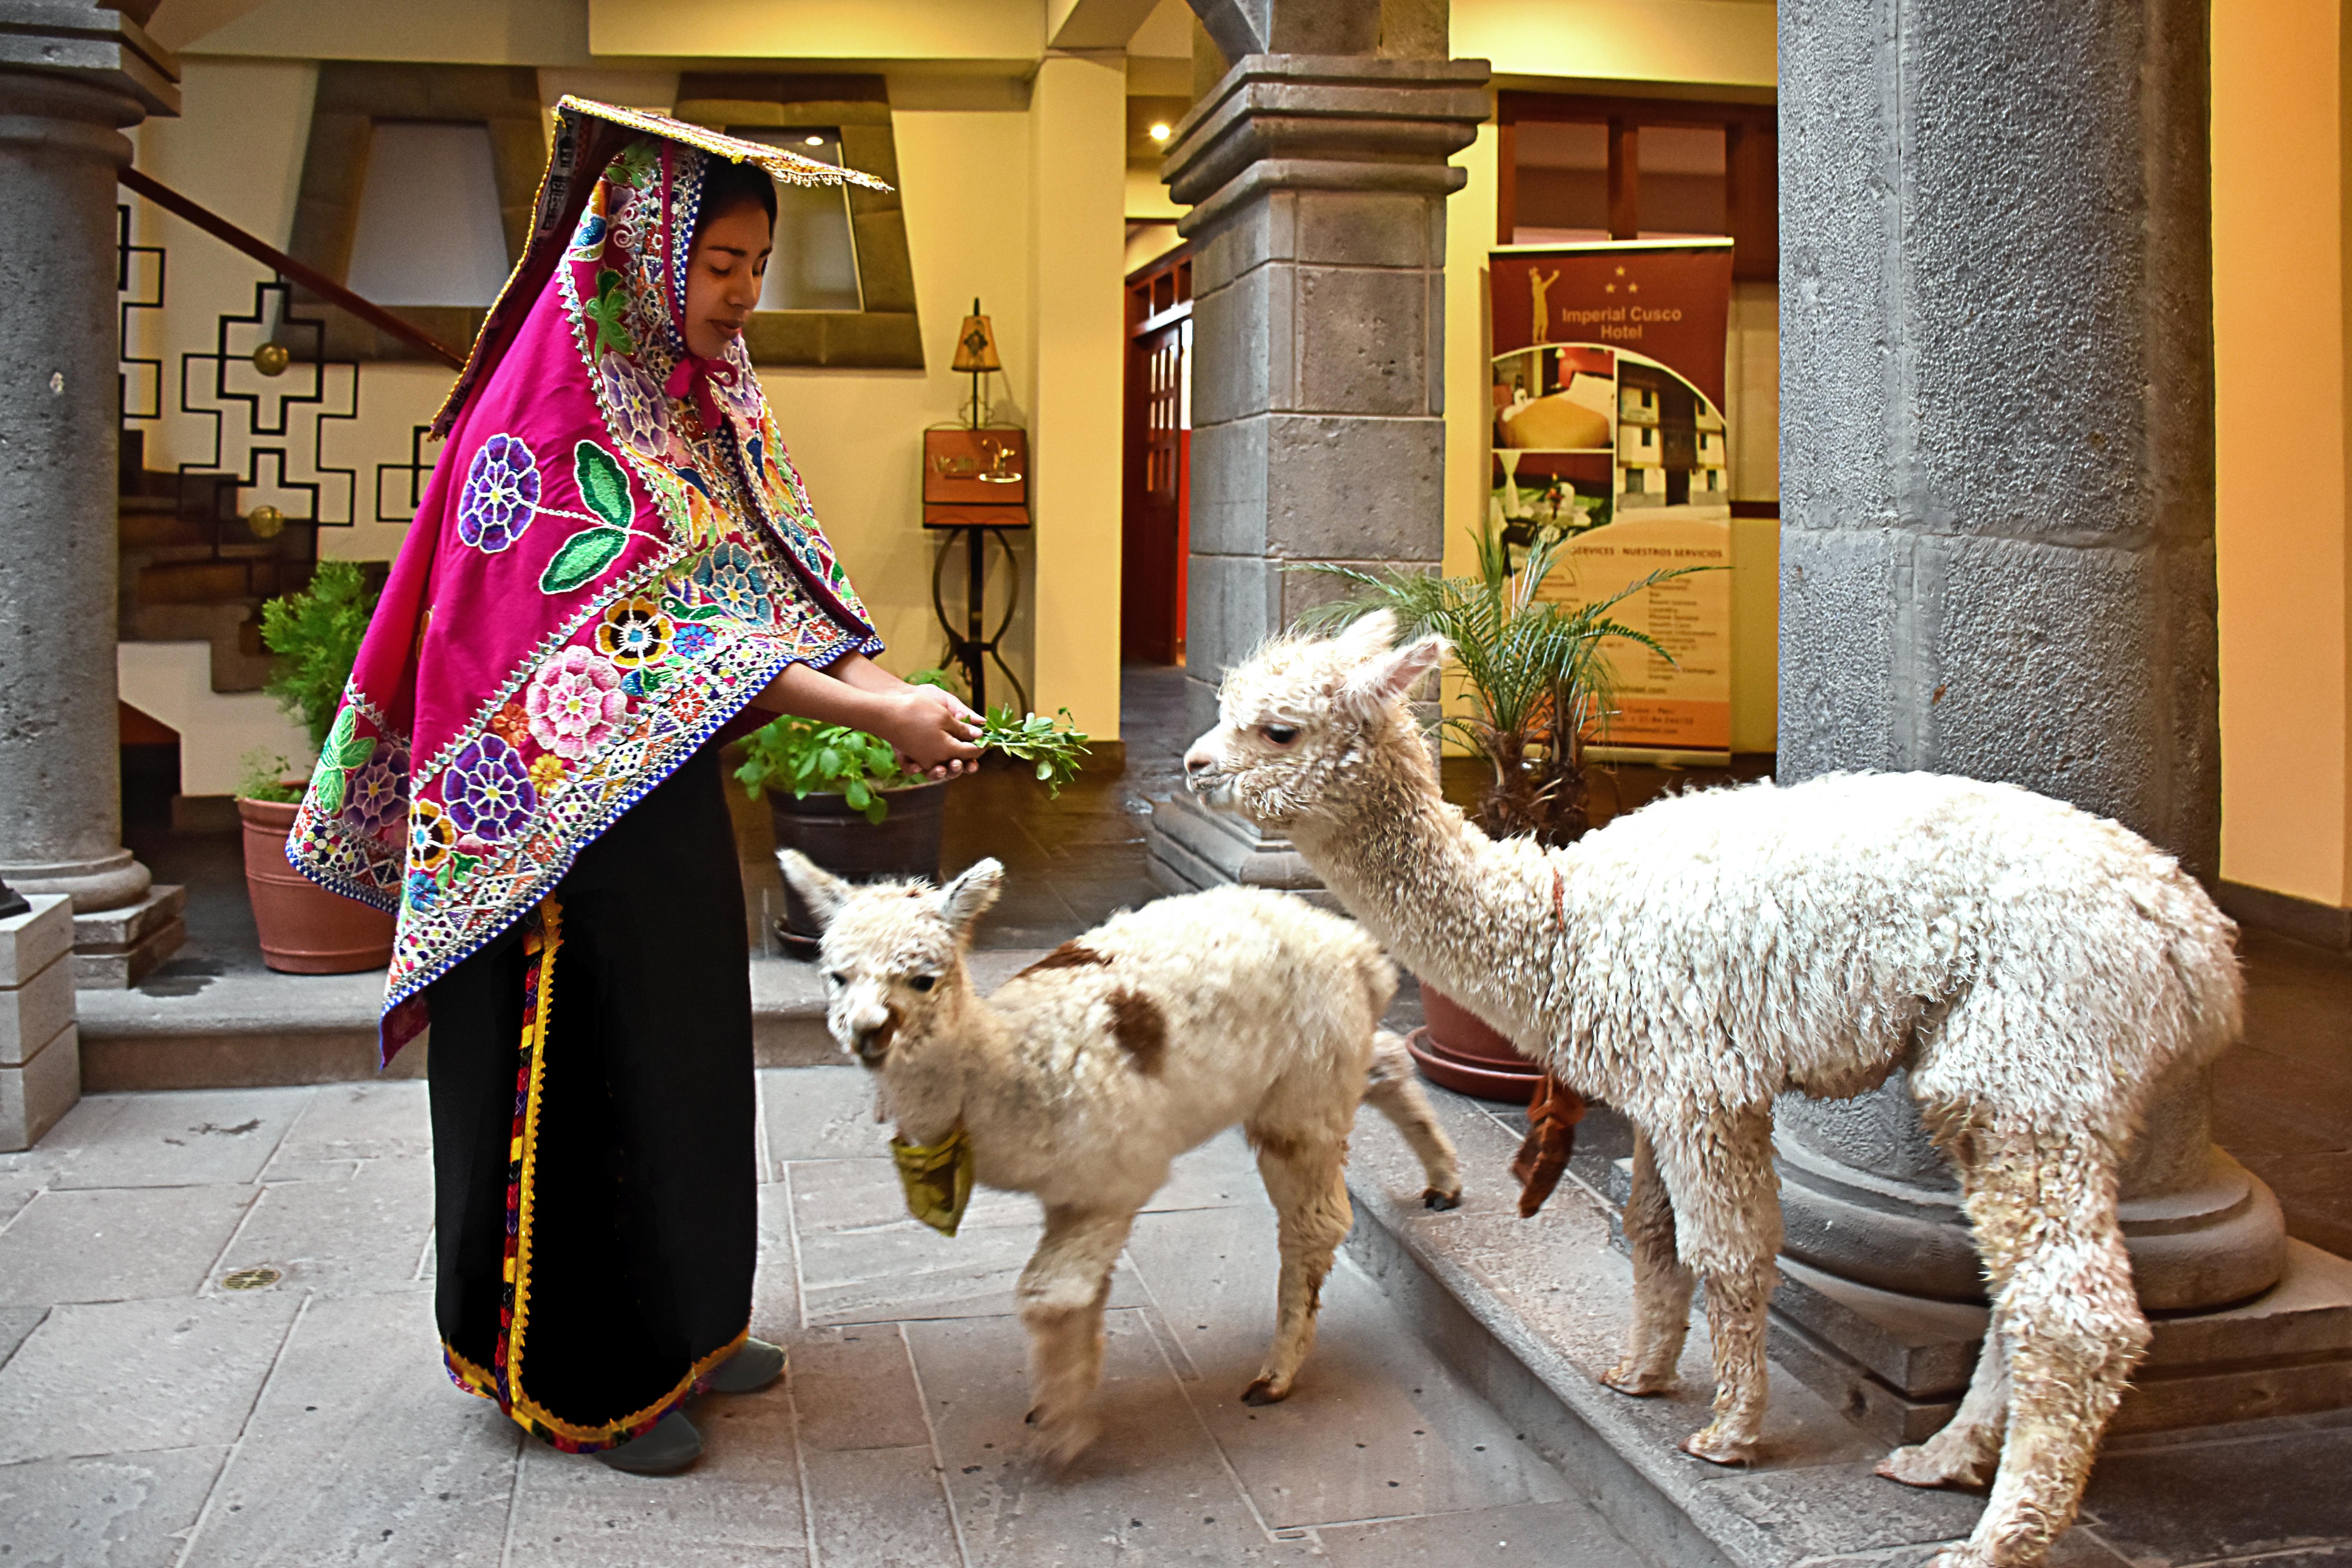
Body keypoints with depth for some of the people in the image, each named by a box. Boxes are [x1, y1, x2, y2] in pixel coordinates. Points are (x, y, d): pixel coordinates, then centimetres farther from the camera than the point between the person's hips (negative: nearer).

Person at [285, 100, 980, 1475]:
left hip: (674, 794, 8)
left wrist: (892, 689, -16)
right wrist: (864, 711, -30)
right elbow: (638, 629, -25)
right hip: (564, 810, -8)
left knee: (685, 1051, 16)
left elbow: (792, 580, 3)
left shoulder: (709, 396, 8)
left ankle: (678, 1328, 32)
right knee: (590, 1070, 2)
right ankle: (587, 1379, 19)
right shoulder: (559, 404, -18)